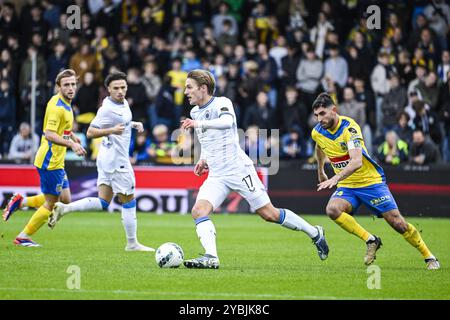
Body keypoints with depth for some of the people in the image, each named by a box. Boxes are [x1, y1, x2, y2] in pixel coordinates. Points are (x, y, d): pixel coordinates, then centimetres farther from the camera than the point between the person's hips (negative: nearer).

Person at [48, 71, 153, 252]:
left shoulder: (123, 102, 9)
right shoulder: (107, 109, -18)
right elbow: (90, 132, -18)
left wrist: (134, 124, 12)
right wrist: (111, 130, -31)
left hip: (107, 159, 9)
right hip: (116, 160, -9)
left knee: (102, 203, 8)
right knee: (128, 202, 2)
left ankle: (64, 209, 1)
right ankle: (132, 243, 12)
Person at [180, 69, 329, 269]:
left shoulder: (222, 103, -11)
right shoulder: (195, 112, 13)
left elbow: (227, 121, -35)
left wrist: (199, 124, -47)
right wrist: (203, 160, 13)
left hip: (238, 169, -7)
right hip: (216, 176, 7)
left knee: (269, 214, -2)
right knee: (198, 210, -18)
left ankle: (314, 233, 16)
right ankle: (211, 257, -25)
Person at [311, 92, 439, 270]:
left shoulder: (349, 127, -23)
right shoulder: (317, 132, -3)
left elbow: (357, 162, -37)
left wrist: (335, 178, -50)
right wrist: (320, 171, 34)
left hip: (370, 181, -5)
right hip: (346, 186, 5)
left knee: (397, 223, -8)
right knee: (332, 209, -27)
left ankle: (429, 257, 12)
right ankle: (370, 241, -12)